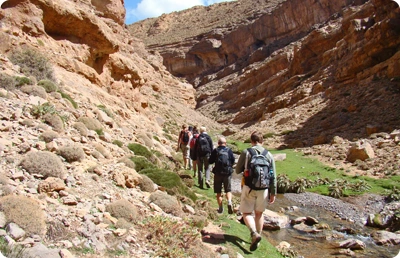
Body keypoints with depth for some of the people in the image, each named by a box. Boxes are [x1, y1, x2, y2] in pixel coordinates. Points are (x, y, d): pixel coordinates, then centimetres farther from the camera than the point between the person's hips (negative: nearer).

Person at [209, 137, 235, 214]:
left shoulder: (215, 151, -2)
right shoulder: (229, 150, 0)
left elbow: (210, 161, -1)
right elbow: (233, 161, -2)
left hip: (218, 173, 0)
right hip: (227, 173, 1)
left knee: (218, 191, 11)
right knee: (228, 190, 13)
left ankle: (220, 208, 13)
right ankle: (229, 202, -12)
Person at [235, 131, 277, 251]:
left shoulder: (246, 152, -7)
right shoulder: (269, 155, 0)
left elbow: (237, 170, 1)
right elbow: (273, 176, 2)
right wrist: (273, 193, 9)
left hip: (249, 188, -3)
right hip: (263, 189, 3)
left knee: (246, 213, 8)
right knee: (259, 213, 20)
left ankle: (254, 233, -13)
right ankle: (258, 236, 28)